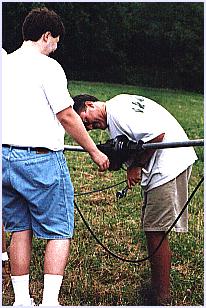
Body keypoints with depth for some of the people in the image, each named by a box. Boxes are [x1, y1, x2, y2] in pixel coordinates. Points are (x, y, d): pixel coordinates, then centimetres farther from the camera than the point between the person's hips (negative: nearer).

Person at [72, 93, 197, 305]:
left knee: (155, 232, -8)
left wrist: (137, 165, -11)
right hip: (161, 167, 11)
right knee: (152, 230, 14)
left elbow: (157, 133, -23)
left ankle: (161, 299, 1)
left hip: (169, 164, -11)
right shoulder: (120, 104, 17)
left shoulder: (117, 111, -14)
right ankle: (157, 289, 24)